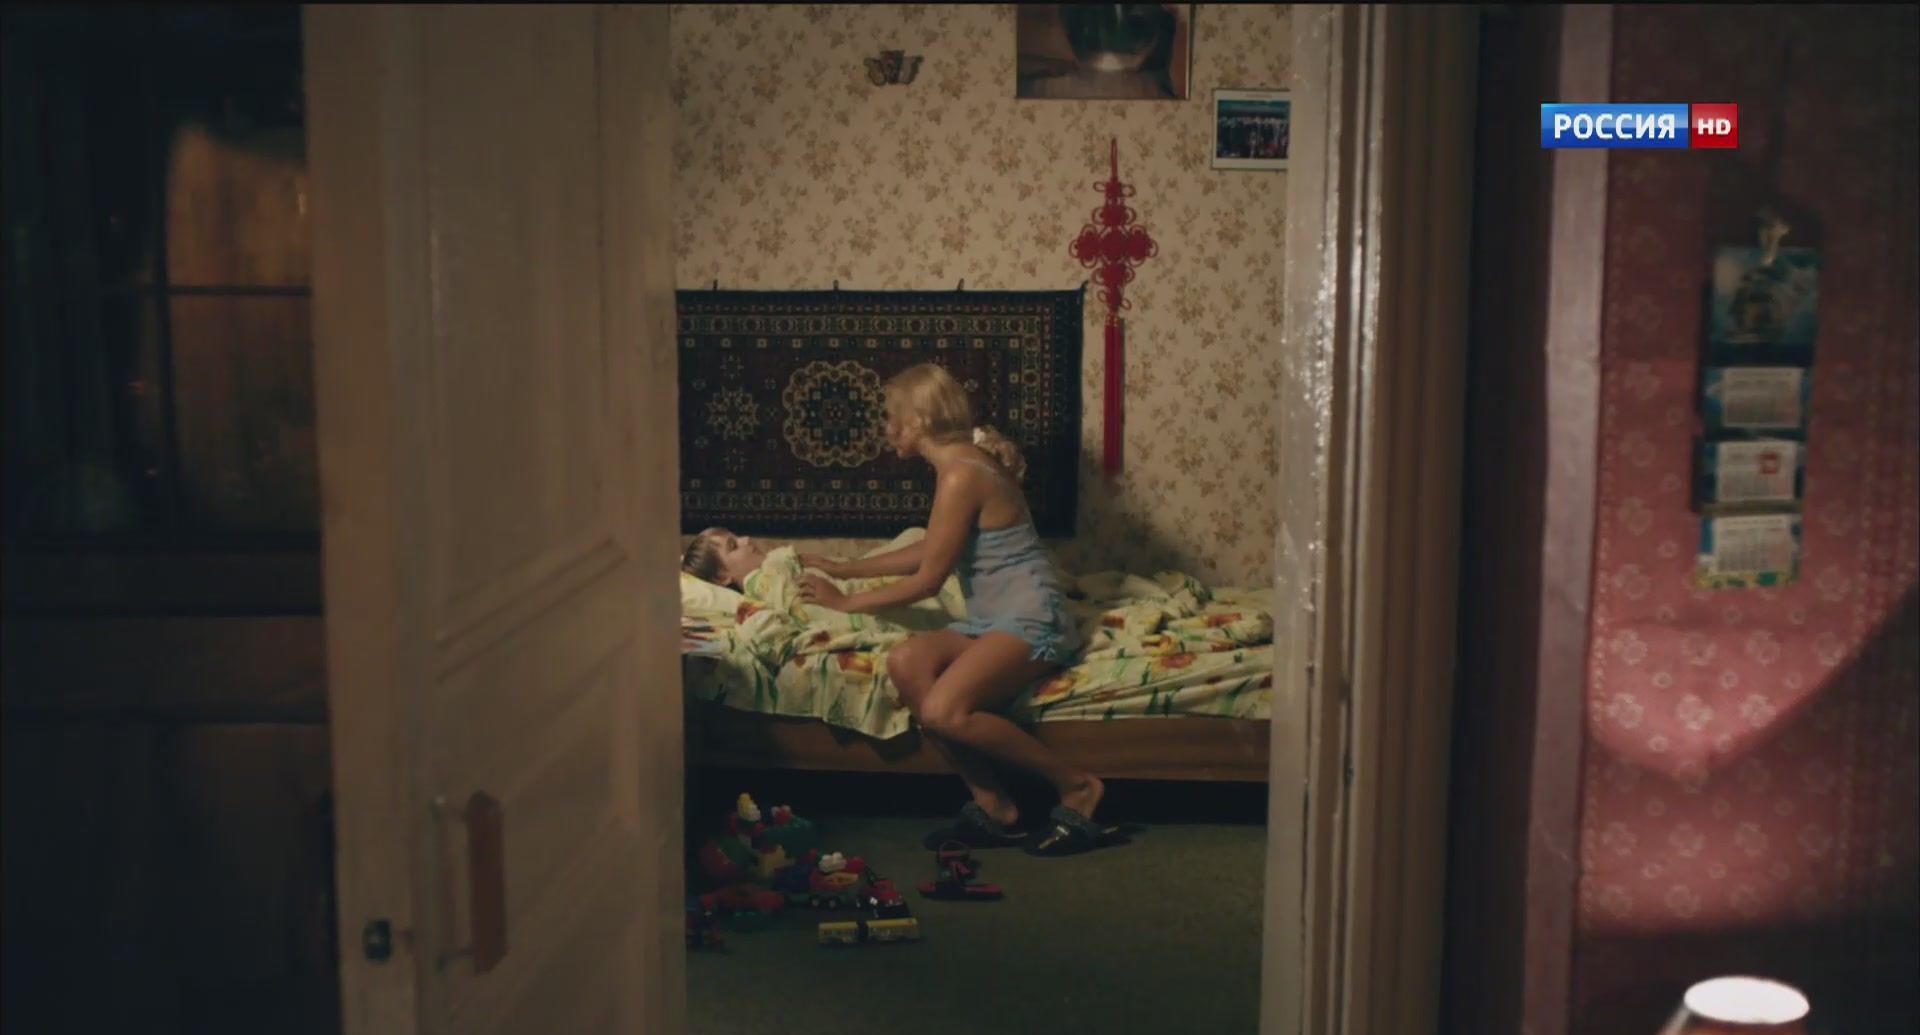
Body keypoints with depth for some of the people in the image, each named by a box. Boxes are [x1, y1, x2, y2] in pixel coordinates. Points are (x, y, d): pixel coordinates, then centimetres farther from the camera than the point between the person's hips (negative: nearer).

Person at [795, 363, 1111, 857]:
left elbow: (928, 580, -12)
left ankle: (1076, 785, -9)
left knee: (944, 712, -28)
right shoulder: (963, 462, 15)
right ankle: (992, 805, -11)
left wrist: (846, 602, 0)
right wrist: (844, 568, 32)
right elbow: (929, 552, 29)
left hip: (1029, 619, -9)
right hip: (992, 619, 9)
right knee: (906, 660, -16)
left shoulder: (960, 474, -15)